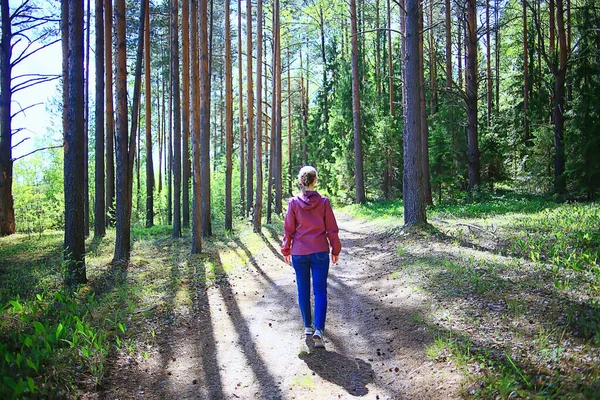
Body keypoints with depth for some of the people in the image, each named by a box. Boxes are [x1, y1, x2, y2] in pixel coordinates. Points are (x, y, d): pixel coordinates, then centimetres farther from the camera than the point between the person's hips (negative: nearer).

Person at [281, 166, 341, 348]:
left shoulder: (294, 203, -4)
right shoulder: (323, 202, -5)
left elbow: (288, 229, 1)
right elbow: (331, 229, -1)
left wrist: (286, 250, 12)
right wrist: (336, 250, 10)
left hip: (299, 253, 1)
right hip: (320, 252, -1)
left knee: (303, 290, 14)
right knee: (320, 291, 3)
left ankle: (308, 326, 25)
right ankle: (318, 329, -10)